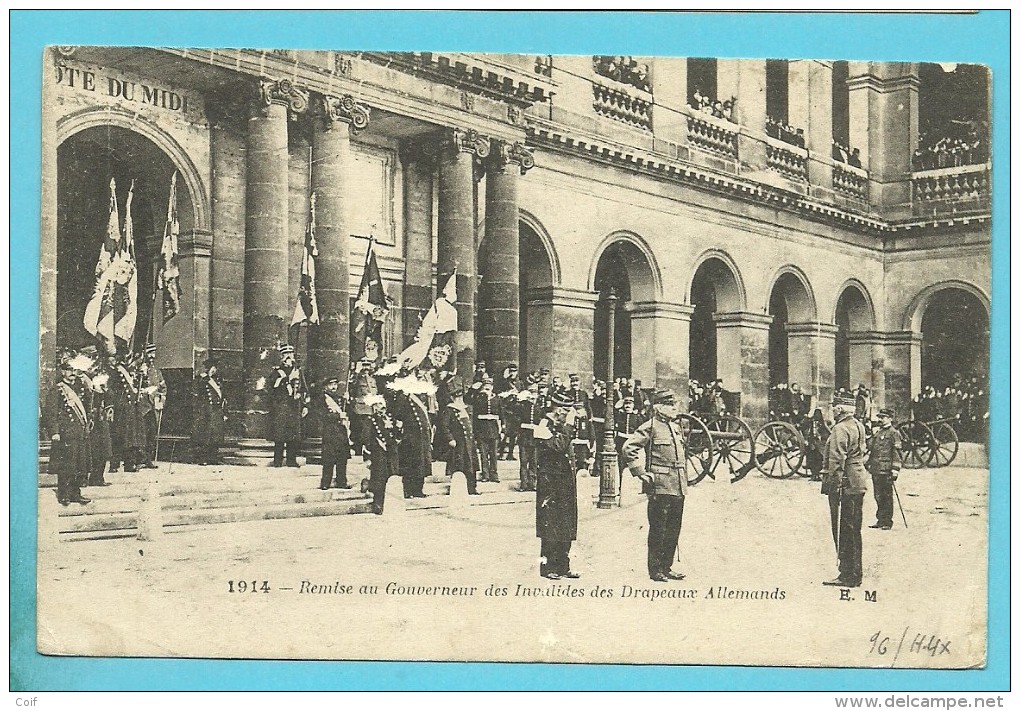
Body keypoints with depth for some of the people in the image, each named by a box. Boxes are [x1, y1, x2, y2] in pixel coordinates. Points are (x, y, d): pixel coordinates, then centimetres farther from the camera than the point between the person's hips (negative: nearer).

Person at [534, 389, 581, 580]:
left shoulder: (561, 426, 16)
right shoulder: (544, 427, -11)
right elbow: (558, 446, -26)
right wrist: (568, 426, -19)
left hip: (566, 483, 9)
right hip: (551, 483, -9)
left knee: (566, 527, 10)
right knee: (551, 527, -5)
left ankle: (562, 566, 16)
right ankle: (547, 566, 3)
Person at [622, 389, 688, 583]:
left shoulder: (676, 427, 16)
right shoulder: (650, 427, -8)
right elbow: (628, 448, -15)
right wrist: (641, 473, -15)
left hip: (679, 486, 8)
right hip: (660, 486, -8)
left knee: (673, 530, 11)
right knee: (658, 529, -2)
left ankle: (666, 567, 20)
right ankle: (655, 569, 5)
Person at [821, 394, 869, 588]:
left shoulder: (840, 429, -15)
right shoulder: (859, 426, 15)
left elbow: (837, 460, -20)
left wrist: (834, 483, -20)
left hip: (845, 484, -10)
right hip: (858, 482, 10)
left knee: (844, 530, -5)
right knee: (853, 528, 15)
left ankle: (848, 575, -2)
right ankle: (854, 573, 22)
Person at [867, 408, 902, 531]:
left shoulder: (893, 433, -6)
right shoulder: (877, 432, 17)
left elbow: (896, 453, -11)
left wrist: (895, 469, -16)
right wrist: (869, 464, 21)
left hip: (886, 470, -7)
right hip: (875, 470, 7)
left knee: (886, 496, -1)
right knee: (878, 496, 11)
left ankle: (887, 522, 5)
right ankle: (880, 520, 19)